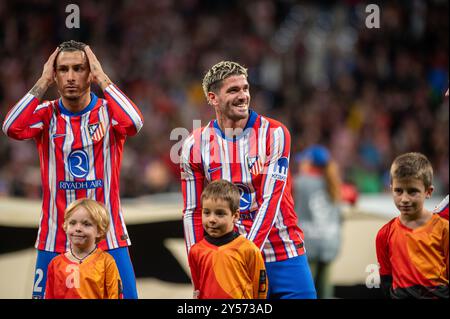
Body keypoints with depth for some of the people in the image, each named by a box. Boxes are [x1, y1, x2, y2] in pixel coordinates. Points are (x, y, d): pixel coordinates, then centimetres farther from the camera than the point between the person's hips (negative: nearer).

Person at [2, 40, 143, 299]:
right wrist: (44, 81, -10)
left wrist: (102, 78, -13)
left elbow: (134, 123, -22)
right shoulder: (46, 114, 3)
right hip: (55, 241, 1)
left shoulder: (108, 112, 1)